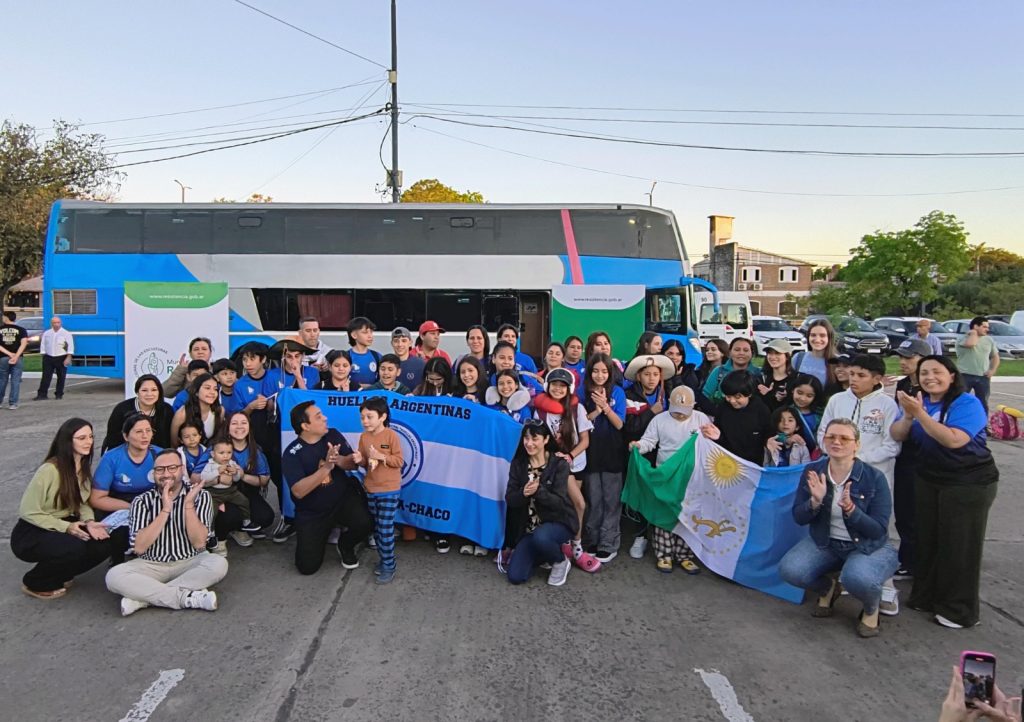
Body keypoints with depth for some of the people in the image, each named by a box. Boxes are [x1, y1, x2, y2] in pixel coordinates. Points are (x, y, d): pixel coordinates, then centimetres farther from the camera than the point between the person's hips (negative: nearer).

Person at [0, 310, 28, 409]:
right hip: (17, 359, -1)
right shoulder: (21, 330, 1)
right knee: (15, 381, 1)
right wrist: (16, 356, -16)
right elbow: (23, 344, -12)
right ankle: (12, 403, -1)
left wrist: (9, 354, -9)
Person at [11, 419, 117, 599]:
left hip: (65, 526, 7)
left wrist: (89, 522, -17)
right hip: (31, 534, -7)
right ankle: (35, 583, -3)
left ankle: (58, 575, 11)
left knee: (104, 544, -15)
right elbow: (28, 512, -20)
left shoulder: (84, 466, -1)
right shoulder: (49, 470, -25)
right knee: (76, 548, -34)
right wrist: (66, 527, -27)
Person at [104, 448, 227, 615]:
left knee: (218, 564, -32)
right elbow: (139, 547, -14)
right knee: (113, 576, -26)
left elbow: (199, 543, -14)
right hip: (152, 565, 1)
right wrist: (165, 510, -22)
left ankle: (141, 597, -25)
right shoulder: (142, 501, -2)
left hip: (190, 562, -1)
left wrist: (188, 504, -22)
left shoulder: (200, 495, -5)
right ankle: (187, 597, -26)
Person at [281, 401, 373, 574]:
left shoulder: (333, 435, -6)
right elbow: (298, 491, -26)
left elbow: (353, 464, -9)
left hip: (343, 498, 2)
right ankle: (323, 531, 29)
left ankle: (345, 545, 8)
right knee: (307, 566, -3)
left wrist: (338, 460, -32)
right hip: (312, 512, -1)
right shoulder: (292, 453, -16)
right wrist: (326, 467, -36)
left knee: (364, 523, -28)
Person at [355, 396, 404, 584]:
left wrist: (381, 456, -25)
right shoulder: (364, 436, 1)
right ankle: (383, 559, 30)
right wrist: (360, 460, -12)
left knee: (385, 529, -4)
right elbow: (365, 463, 9)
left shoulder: (391, 436, -14)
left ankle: (389, 566, 7)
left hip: (389, 490, -6)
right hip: (370, 489, 6)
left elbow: (399, 461, -13)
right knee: (376, 528, 15)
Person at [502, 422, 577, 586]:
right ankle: (543, 555, 23)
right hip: (529, 527, 4)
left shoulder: (559, 463, -14)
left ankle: (561, 561, -4)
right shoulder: (518, 464, -3)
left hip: (559, 522, -4)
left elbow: (559, 502, -20)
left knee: (540, 537, -38)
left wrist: (539, 490, -37)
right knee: (515, 576, -8)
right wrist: (523, 493, -28)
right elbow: (510, 500, -6)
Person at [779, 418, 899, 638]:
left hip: (870, 546, -3)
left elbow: (879, 530, -17)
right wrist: (815, 501, -26)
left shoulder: (874, 477, -16)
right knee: (789, 569, -22)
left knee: (858, 578, -36)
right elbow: (799, 518, -5)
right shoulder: (812, 472, -8)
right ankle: (828, 588, 13)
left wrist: (850, 509, -35)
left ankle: (871, 608, 3)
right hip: (825, 543, 3)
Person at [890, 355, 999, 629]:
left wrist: (919, 413, -32)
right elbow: (897, 436, -4)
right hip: (929, 480, 6)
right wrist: (908, 416, -23)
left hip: (969, 484, -6)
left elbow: (953, 440, -30)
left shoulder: (968, 403, -16)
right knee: (927, 540, 12)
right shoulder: (920, 401, 3)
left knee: (958, 545, 2)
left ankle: (959, 610, 17)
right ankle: (926, 596, 28)